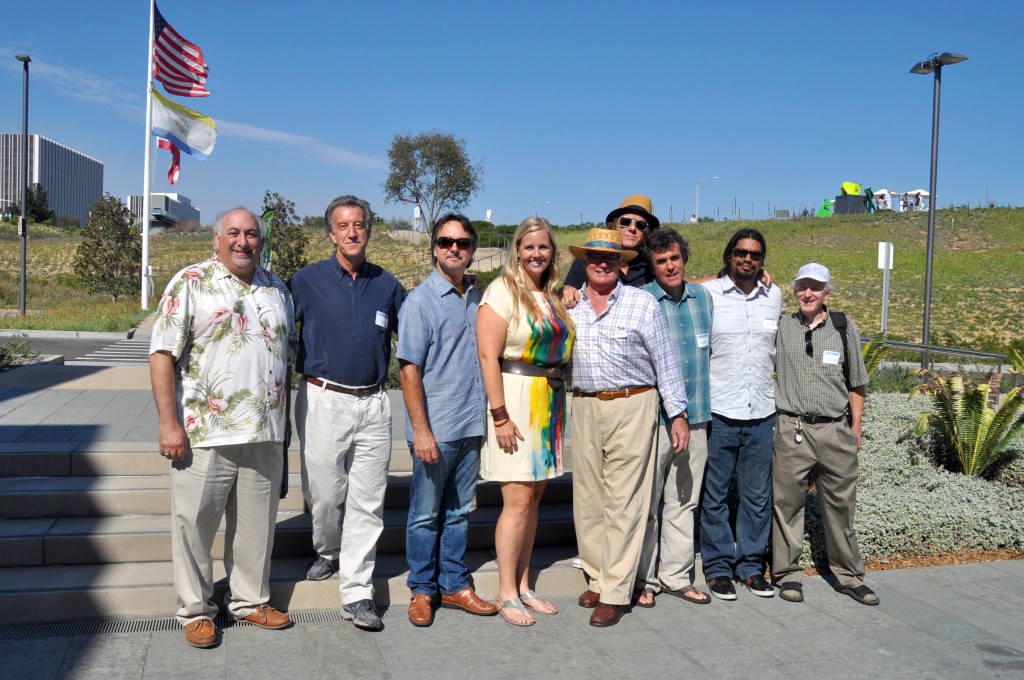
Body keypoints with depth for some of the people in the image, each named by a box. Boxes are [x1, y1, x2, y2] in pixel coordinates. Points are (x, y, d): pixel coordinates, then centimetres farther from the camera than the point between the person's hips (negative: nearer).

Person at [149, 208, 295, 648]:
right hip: (204, 433, -4)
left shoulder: (277, 289, 13)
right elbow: (162, 353, -8)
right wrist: (169, 423, -14)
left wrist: (283, 417, 15)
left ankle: (250, 600, 29)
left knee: (257, 525, 13)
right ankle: (196, 610, 21)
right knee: (195, 524, 4)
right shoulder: (190, 283, -3)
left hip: (265, 434, 5)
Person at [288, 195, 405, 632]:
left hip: (373, 403, 2)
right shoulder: (307, 281, 1)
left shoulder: (387, 285, 9)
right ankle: (328, 552, 38)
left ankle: (356, 594, 8)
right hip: (323, 400, -2)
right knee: (324, 494, 7)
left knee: (368, 502, 1)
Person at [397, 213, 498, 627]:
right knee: (426, 514, 7)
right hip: (435, 429, -5)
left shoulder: (478, 299, 9)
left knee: (460, 511, 15)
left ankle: (454, 585, 27)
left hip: (472, 425, 5)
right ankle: (422, 591, 21)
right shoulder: (421, 301, -8)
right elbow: (409, 370, -11)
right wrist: (421, 431, -15)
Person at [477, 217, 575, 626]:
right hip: (515, 402, -7)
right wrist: (500, 416, -18)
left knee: (534, 497, 11)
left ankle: (522, 586, 22)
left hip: (549, 404, 7)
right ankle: (506, 594, 8)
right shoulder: (503, 291, -9)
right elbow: (488, 355, -15)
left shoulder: (552, 295, 13)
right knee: (518, 501, -5)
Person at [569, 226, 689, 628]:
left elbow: (665, 361, 0)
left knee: (623, 502, -3)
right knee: (587, 499, 9)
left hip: (631, 408, -4)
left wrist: (677, 414, -2)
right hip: (584, 409, 4)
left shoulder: (642, 303, 0)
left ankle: (615, 593, 4)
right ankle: (597, 577, 23)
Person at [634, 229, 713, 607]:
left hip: (696, 418, 5)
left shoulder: (703, 296, 10)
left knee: (684, 501, 12)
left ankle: (676, 576, 24)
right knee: (647, 502, 2)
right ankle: (645, 579, 15)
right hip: (653, 418, -5)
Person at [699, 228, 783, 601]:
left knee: (758, 495, 10)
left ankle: (751, 565, 24)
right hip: (719, 411, -4)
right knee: (715, 494, 5)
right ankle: (718, 567, 17)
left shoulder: (774, 296, 10)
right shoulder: (708, 294, -3)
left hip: (762, 412, 4)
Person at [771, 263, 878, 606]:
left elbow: (856, 384, 11)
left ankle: (849, 575, 23)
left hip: (836, 430, 1)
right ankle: (787, 573, 17)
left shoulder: (845, 327, 6)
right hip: (792, 430, -1)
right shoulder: (780, 327, 4)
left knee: (840, 504, 9)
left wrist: (855, 431, 9)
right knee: (787, 502, 4)